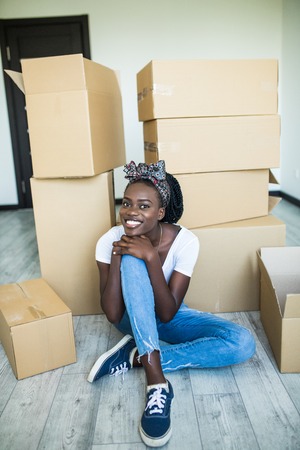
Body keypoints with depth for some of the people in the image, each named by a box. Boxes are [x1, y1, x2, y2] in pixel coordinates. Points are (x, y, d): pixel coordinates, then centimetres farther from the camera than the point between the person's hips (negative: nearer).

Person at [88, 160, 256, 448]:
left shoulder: (185, 241, -24)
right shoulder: (110, 240, -22)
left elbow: (167, 314, -27)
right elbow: (113, 315, -25)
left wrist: (152, 257, -38)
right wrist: (116, 255, -33)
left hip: (170, 317, 1)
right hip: (133, 318, 0)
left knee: (243, 343, -23)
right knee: (132, 261, -34)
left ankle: (135, 356, -20)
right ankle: (156, 380, -33)